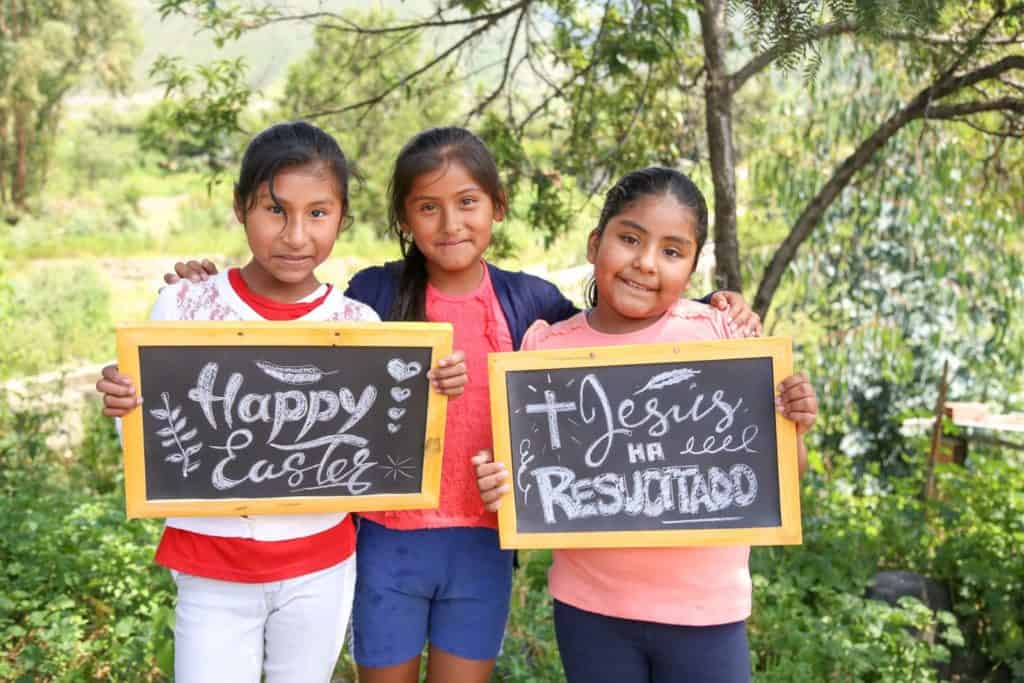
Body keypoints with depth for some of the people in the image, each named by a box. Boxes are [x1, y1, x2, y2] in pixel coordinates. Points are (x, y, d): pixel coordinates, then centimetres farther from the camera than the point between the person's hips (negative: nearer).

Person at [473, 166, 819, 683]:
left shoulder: (722, 334, -8)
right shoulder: (547, 347, -5)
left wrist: (792, 428, -19)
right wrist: (496, 486, -15)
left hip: (703, 608, -1)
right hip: (587, 607, 2)